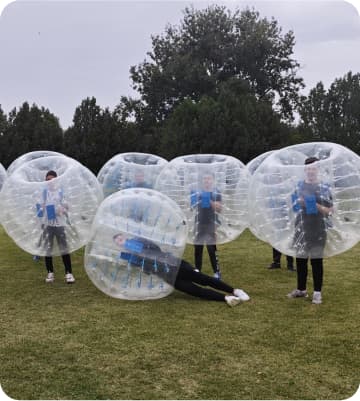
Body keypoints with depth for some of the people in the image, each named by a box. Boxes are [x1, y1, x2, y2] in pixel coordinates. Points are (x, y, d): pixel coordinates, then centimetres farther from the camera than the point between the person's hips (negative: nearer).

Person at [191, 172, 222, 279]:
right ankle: (197, 270, 17)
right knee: (197, 248, 7)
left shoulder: (216, 193, 0)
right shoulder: (197, 193, 9)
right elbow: (192, 207, 10)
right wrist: (194, 201, -10)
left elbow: (219, 209, -7)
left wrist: (210, 201, -20)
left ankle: (217, 271, -3)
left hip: (211, 223, -4)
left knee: (212, 248, -7)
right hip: (199, 223, 4)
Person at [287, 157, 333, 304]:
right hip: (301, 228, 3)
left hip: (318, 229, -3)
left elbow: (330, 210, -3)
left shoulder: (324, 187, -1)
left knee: (316, 260, 2)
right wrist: (299, 203, -7)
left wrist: (316, 206, -17)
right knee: (300, 259, 10)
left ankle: (317, 292, 10)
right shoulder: (299, 186, 7)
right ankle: (301, 289, 23)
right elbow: (294, 206, 13)